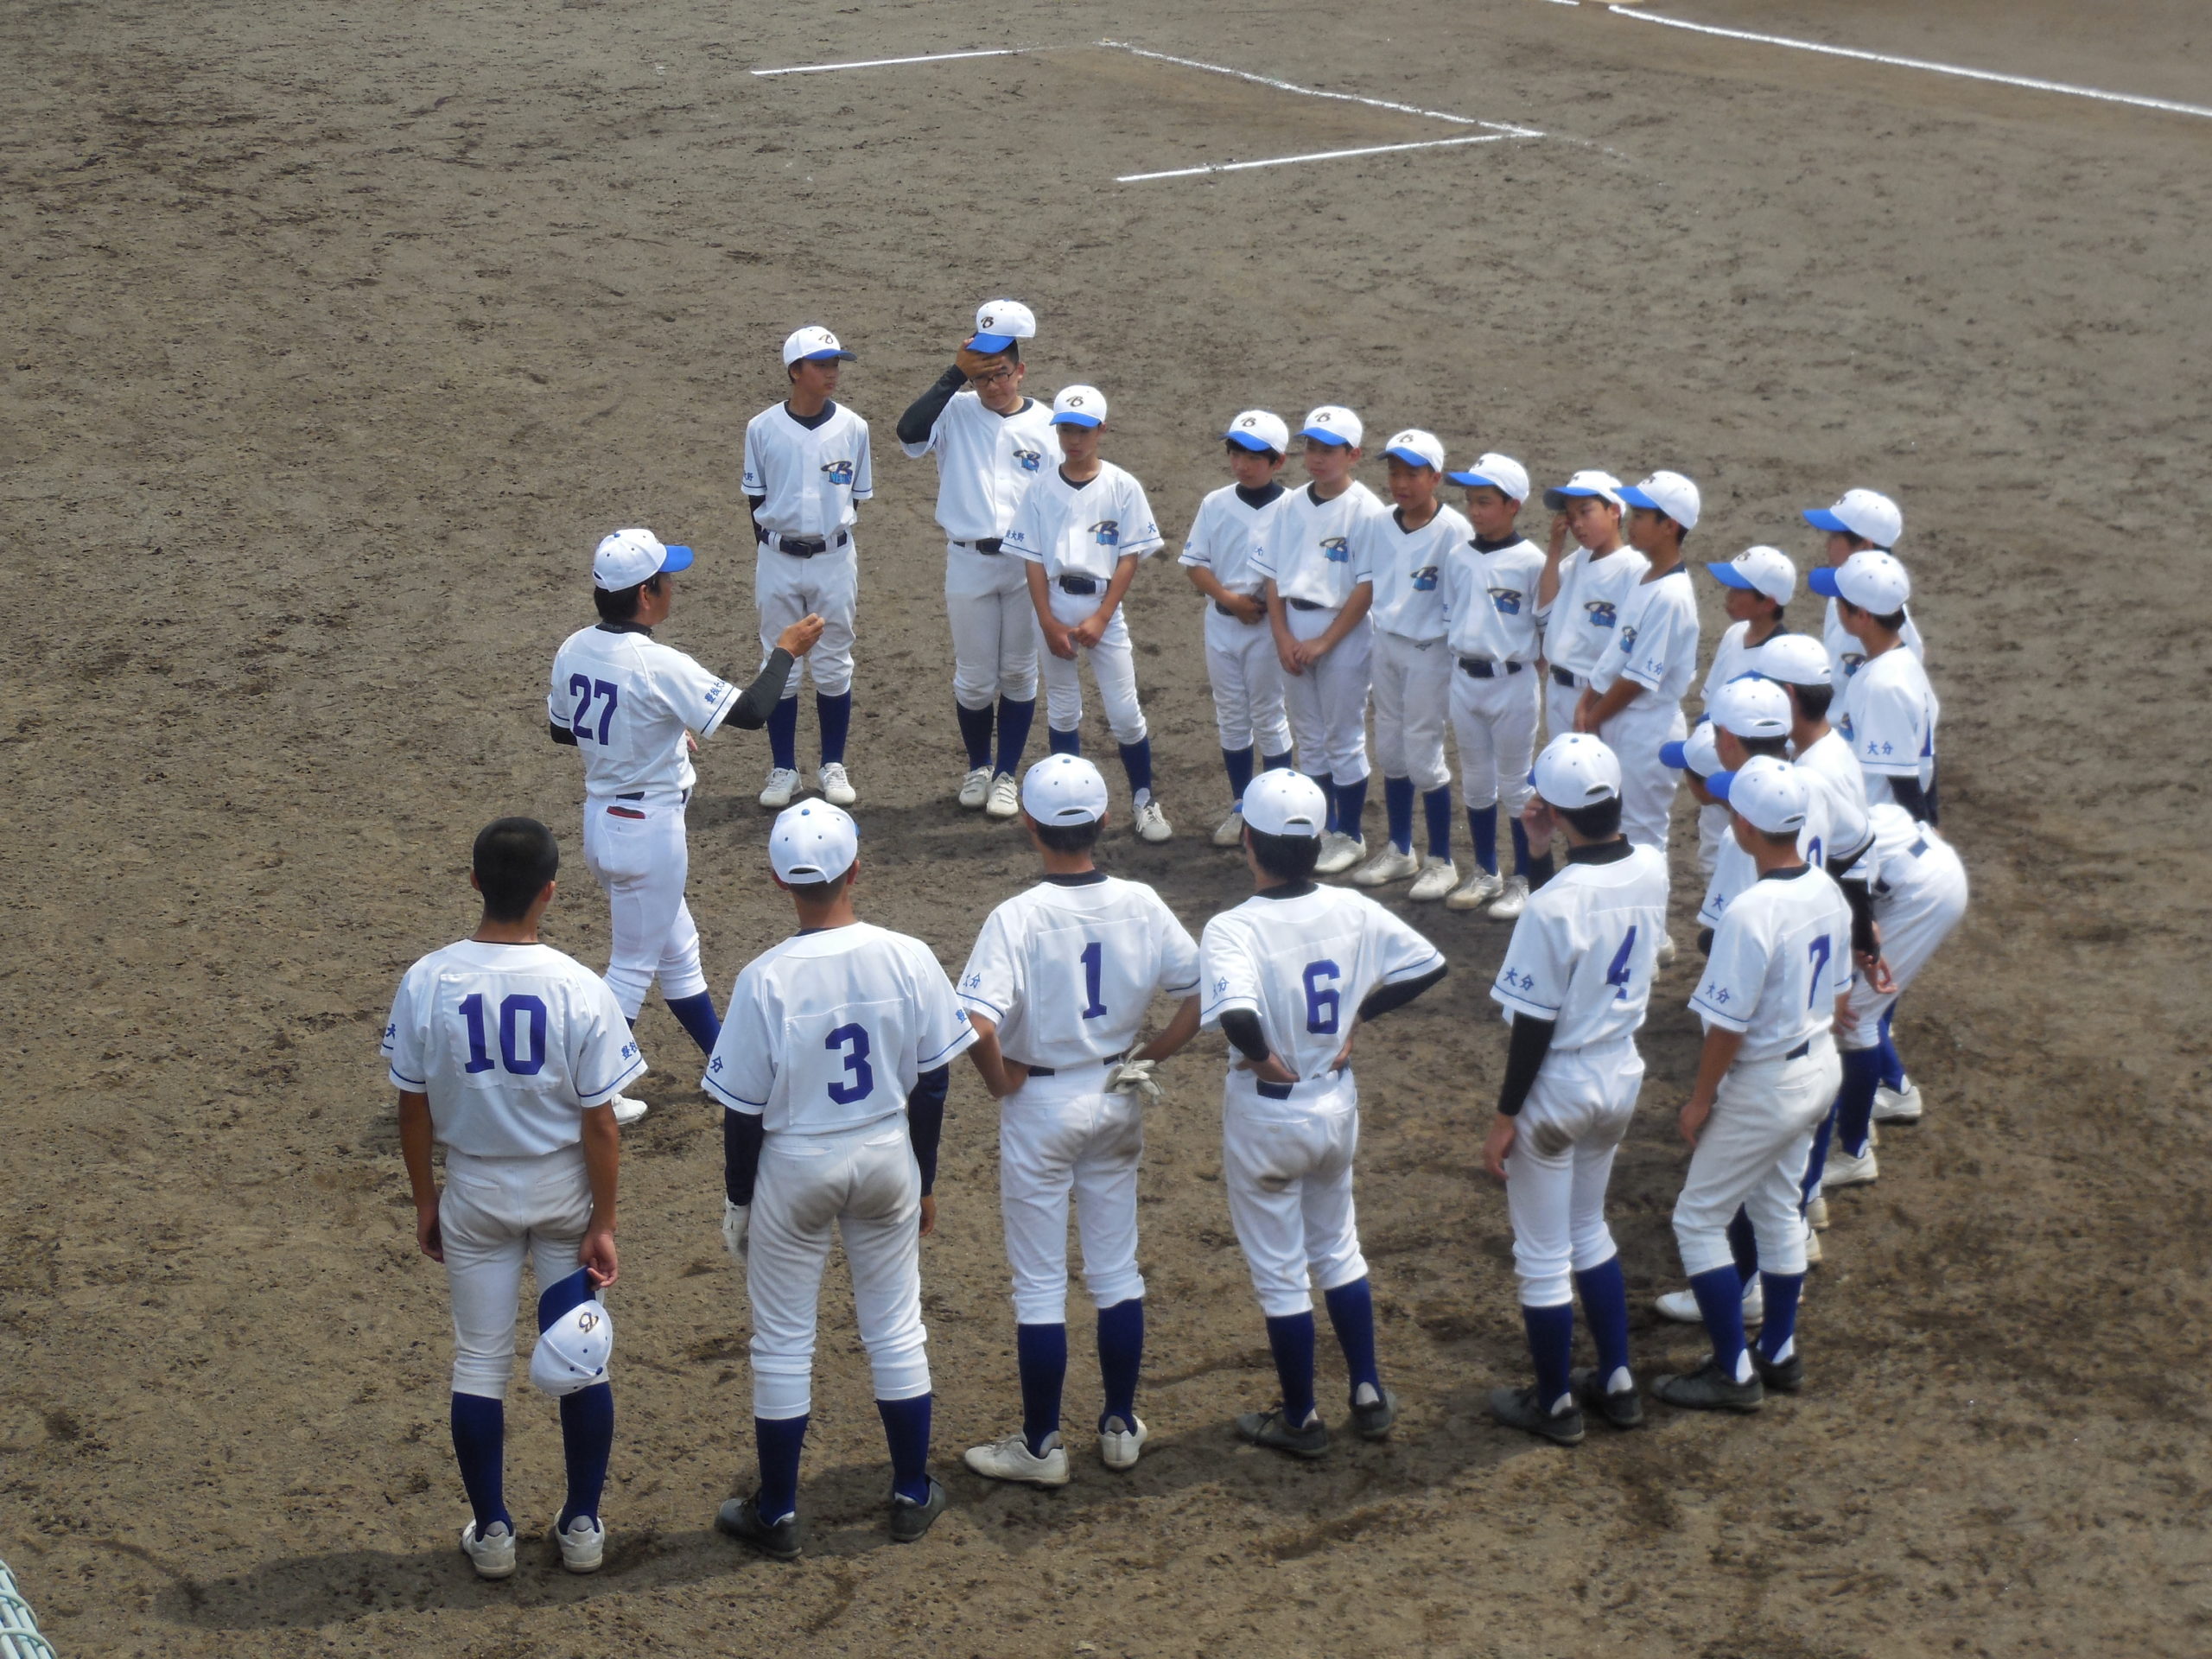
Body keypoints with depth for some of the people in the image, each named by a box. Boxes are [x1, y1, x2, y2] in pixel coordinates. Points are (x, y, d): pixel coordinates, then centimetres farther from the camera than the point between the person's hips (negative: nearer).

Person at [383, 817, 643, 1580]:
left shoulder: (426, 983, -13)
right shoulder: (581, 990, -18)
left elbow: (414, 1108, -4)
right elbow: (600, 1123, -13)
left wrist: (425, 1202, 9)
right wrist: (602, 1224, -3)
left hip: (475, 1194, 1)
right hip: (565, 1195, -1)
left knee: (479, 1363, 13)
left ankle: (491, 1530, 21)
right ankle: (582, 1525, 22)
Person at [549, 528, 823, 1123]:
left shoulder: (574, 650, -3)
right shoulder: (658, 666, -25)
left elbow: (561, 729, 12)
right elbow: (752, 712, -23)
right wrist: (786, 651, -7)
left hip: (601, 817, 8)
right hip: (649, 828, -8)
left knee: (678, 949, 21)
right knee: (633, 966, 6)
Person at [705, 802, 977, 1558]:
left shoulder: (766, 978, -19)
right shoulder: (908, 959, -11)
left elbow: (743, 1109, -11)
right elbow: (931, 1084, -1)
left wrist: (738, 1202, 3)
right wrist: (923, 1183, 12)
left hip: (793, 1169, -3)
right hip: (887, 1158, 3)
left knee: (782, 1343, 11)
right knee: (896, 1328, 17)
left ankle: (777, 1514, 20)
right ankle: (913, 1495, 28)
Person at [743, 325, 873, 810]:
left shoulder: (852, 428, -4)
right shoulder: (762, 429, -5)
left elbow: (856, 496, 6)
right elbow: (756, 498, 5)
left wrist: (834, 538, 6)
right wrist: (771, 549, 4)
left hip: (834, 557, 0)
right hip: (778, 560, 0)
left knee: (834, 667, 8)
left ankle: (833, 766, 20)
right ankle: (783, 769, 17)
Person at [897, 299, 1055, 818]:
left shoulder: (1046, 425, -1)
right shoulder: (957, 411, -6)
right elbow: (910, 433, -26)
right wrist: (955, 375, -25)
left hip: (1029, 565, 1)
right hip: (969, 562, -1)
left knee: (1019, 674, 9)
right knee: (974, 677, 8)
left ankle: (1007, 774, 21)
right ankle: (977, 766, 28)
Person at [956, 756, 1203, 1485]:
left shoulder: (1020, 918, -21)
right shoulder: (1141, 905, -7)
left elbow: (978, 1023, -30)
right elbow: (1203, 993, -4)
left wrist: (1001, 1081, -13)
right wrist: (1149, 1058, 5)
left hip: (1042, 1103, -4)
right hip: (1117, 1098, 5)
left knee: (1039, 1282, 6)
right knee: (1117, 1270, 17)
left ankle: (1040, 1446, 15)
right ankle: (1121, 1426, 27)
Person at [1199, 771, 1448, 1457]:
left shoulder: (1235, 929, -25)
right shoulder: (1353, 911, -9)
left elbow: (1237, 1015, -42)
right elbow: (1428, 965, -1)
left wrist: (1263, 1057, -22)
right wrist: (1357, 1013, 5)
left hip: (1266, 1113, -5)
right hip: (1336, 1104, 5)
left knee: (1279, 1272, 11)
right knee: (1338, 1250, 26)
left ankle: (1300, 1420, 24)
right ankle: (1369, 1395, 32)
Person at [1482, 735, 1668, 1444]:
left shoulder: (1553, 906, -28)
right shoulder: (1651, 872, -8)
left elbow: (1535, 1023, -22)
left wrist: (1505, 1115, -12)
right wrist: (1549, 848, 2)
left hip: (1558, 1087, -7)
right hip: (1622, 1077, 7)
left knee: (1542, 1254, 11)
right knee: (1588, 1230, 27)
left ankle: (1554, 1404, 25)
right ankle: (1617, 1384, 33)